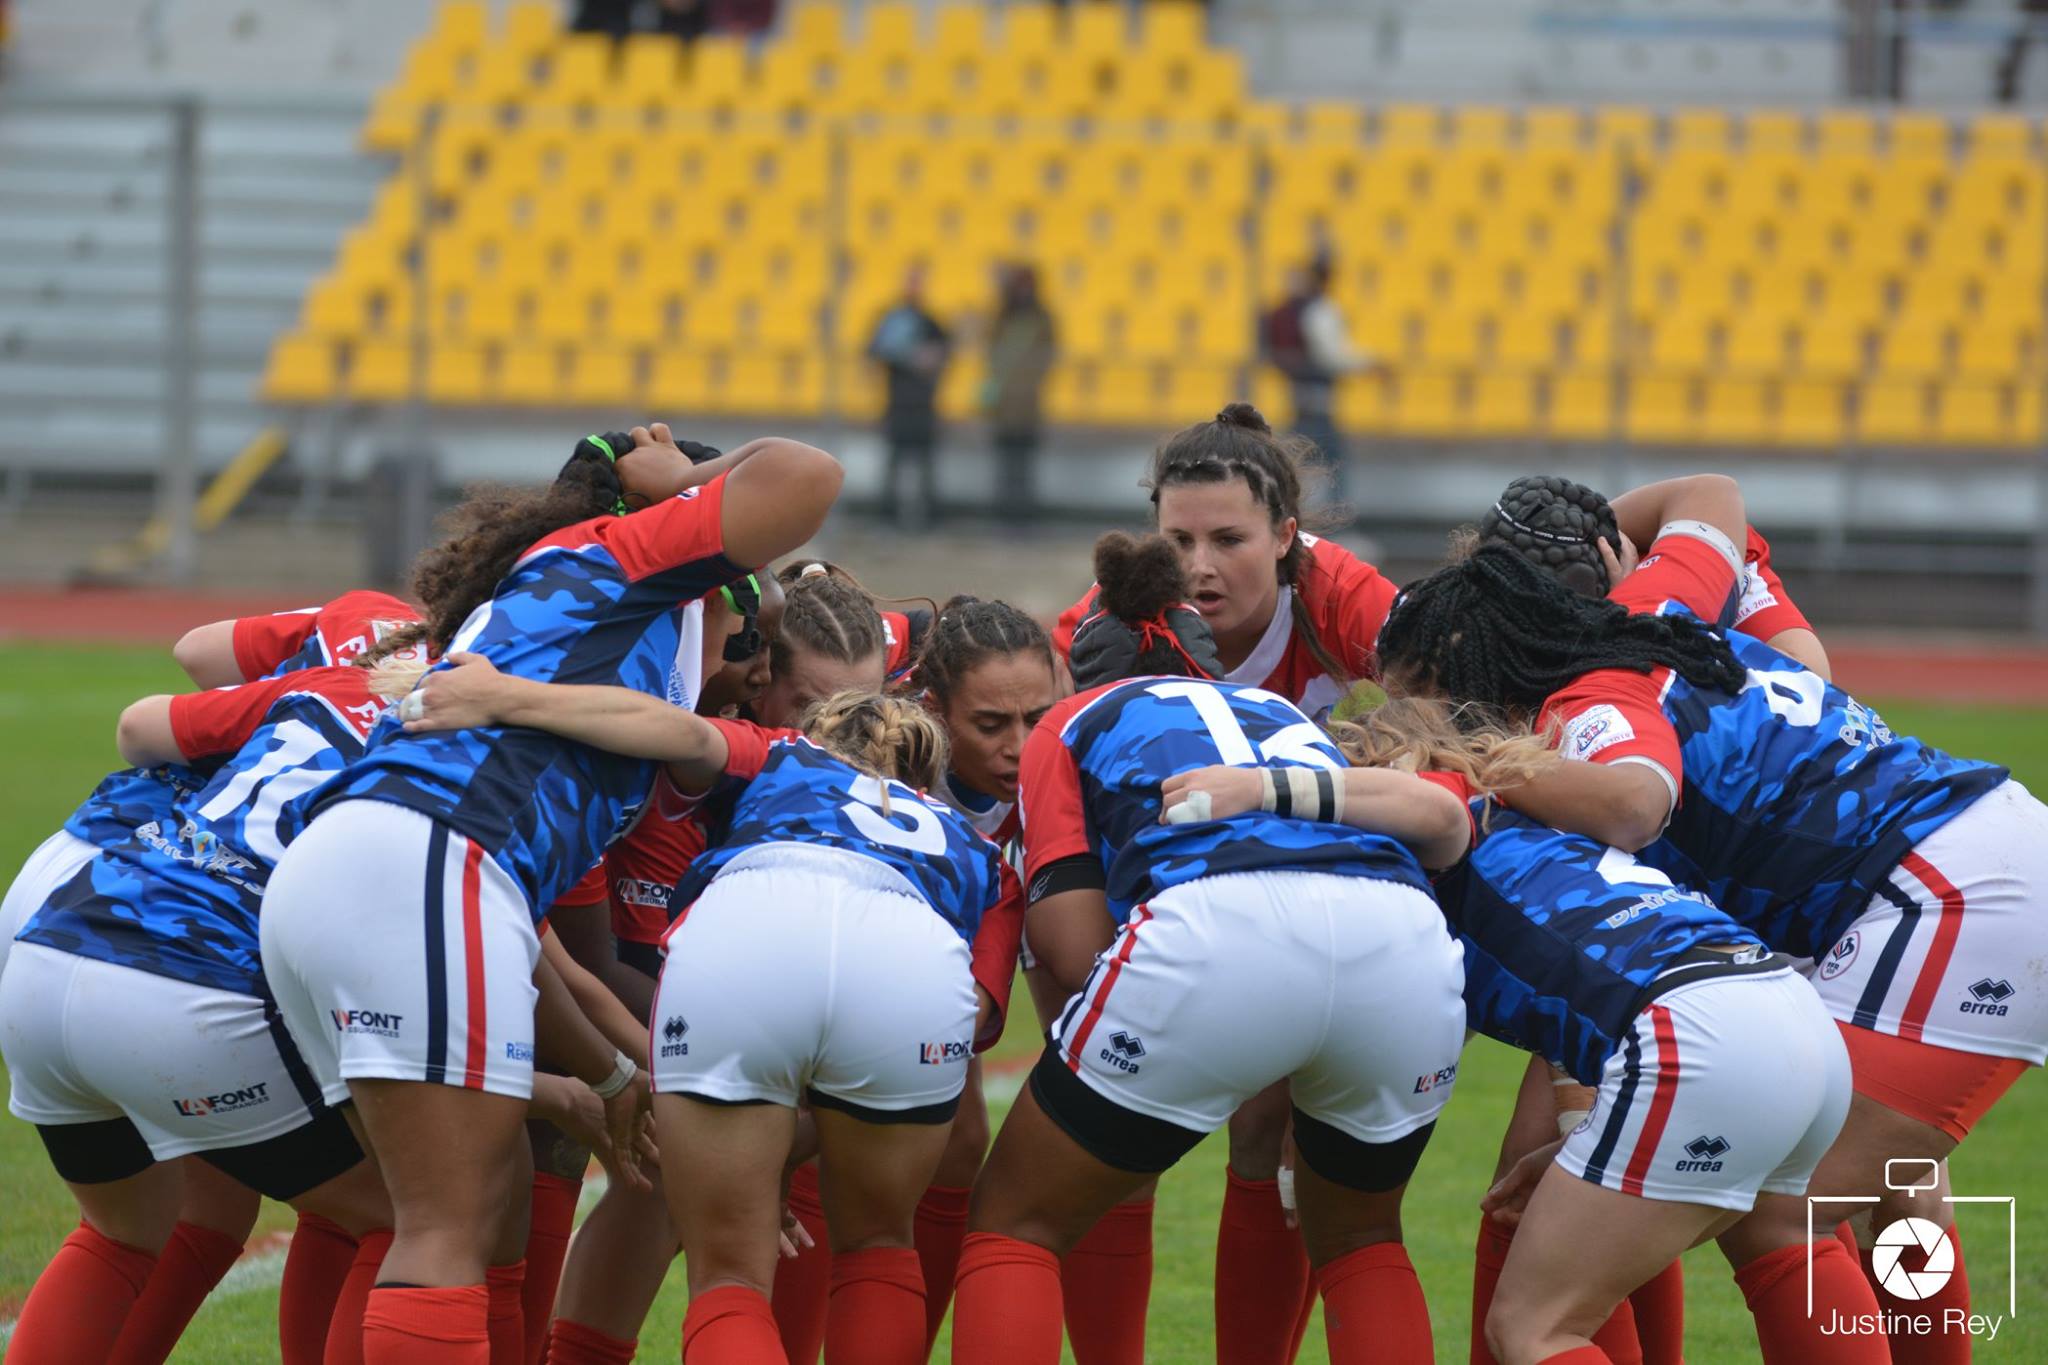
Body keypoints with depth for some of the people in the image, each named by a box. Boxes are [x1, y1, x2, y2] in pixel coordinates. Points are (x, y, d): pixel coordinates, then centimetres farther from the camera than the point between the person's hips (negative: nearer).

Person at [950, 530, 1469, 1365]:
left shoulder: (1072, 723, 28)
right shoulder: (1277, 711, 39)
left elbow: (1076, 943, 13)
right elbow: (1441, 815, 19)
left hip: (1214, 923, -4)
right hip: (1408, 944, 4)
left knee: (1016, 1226, 15)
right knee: (1357, 1235, 30)